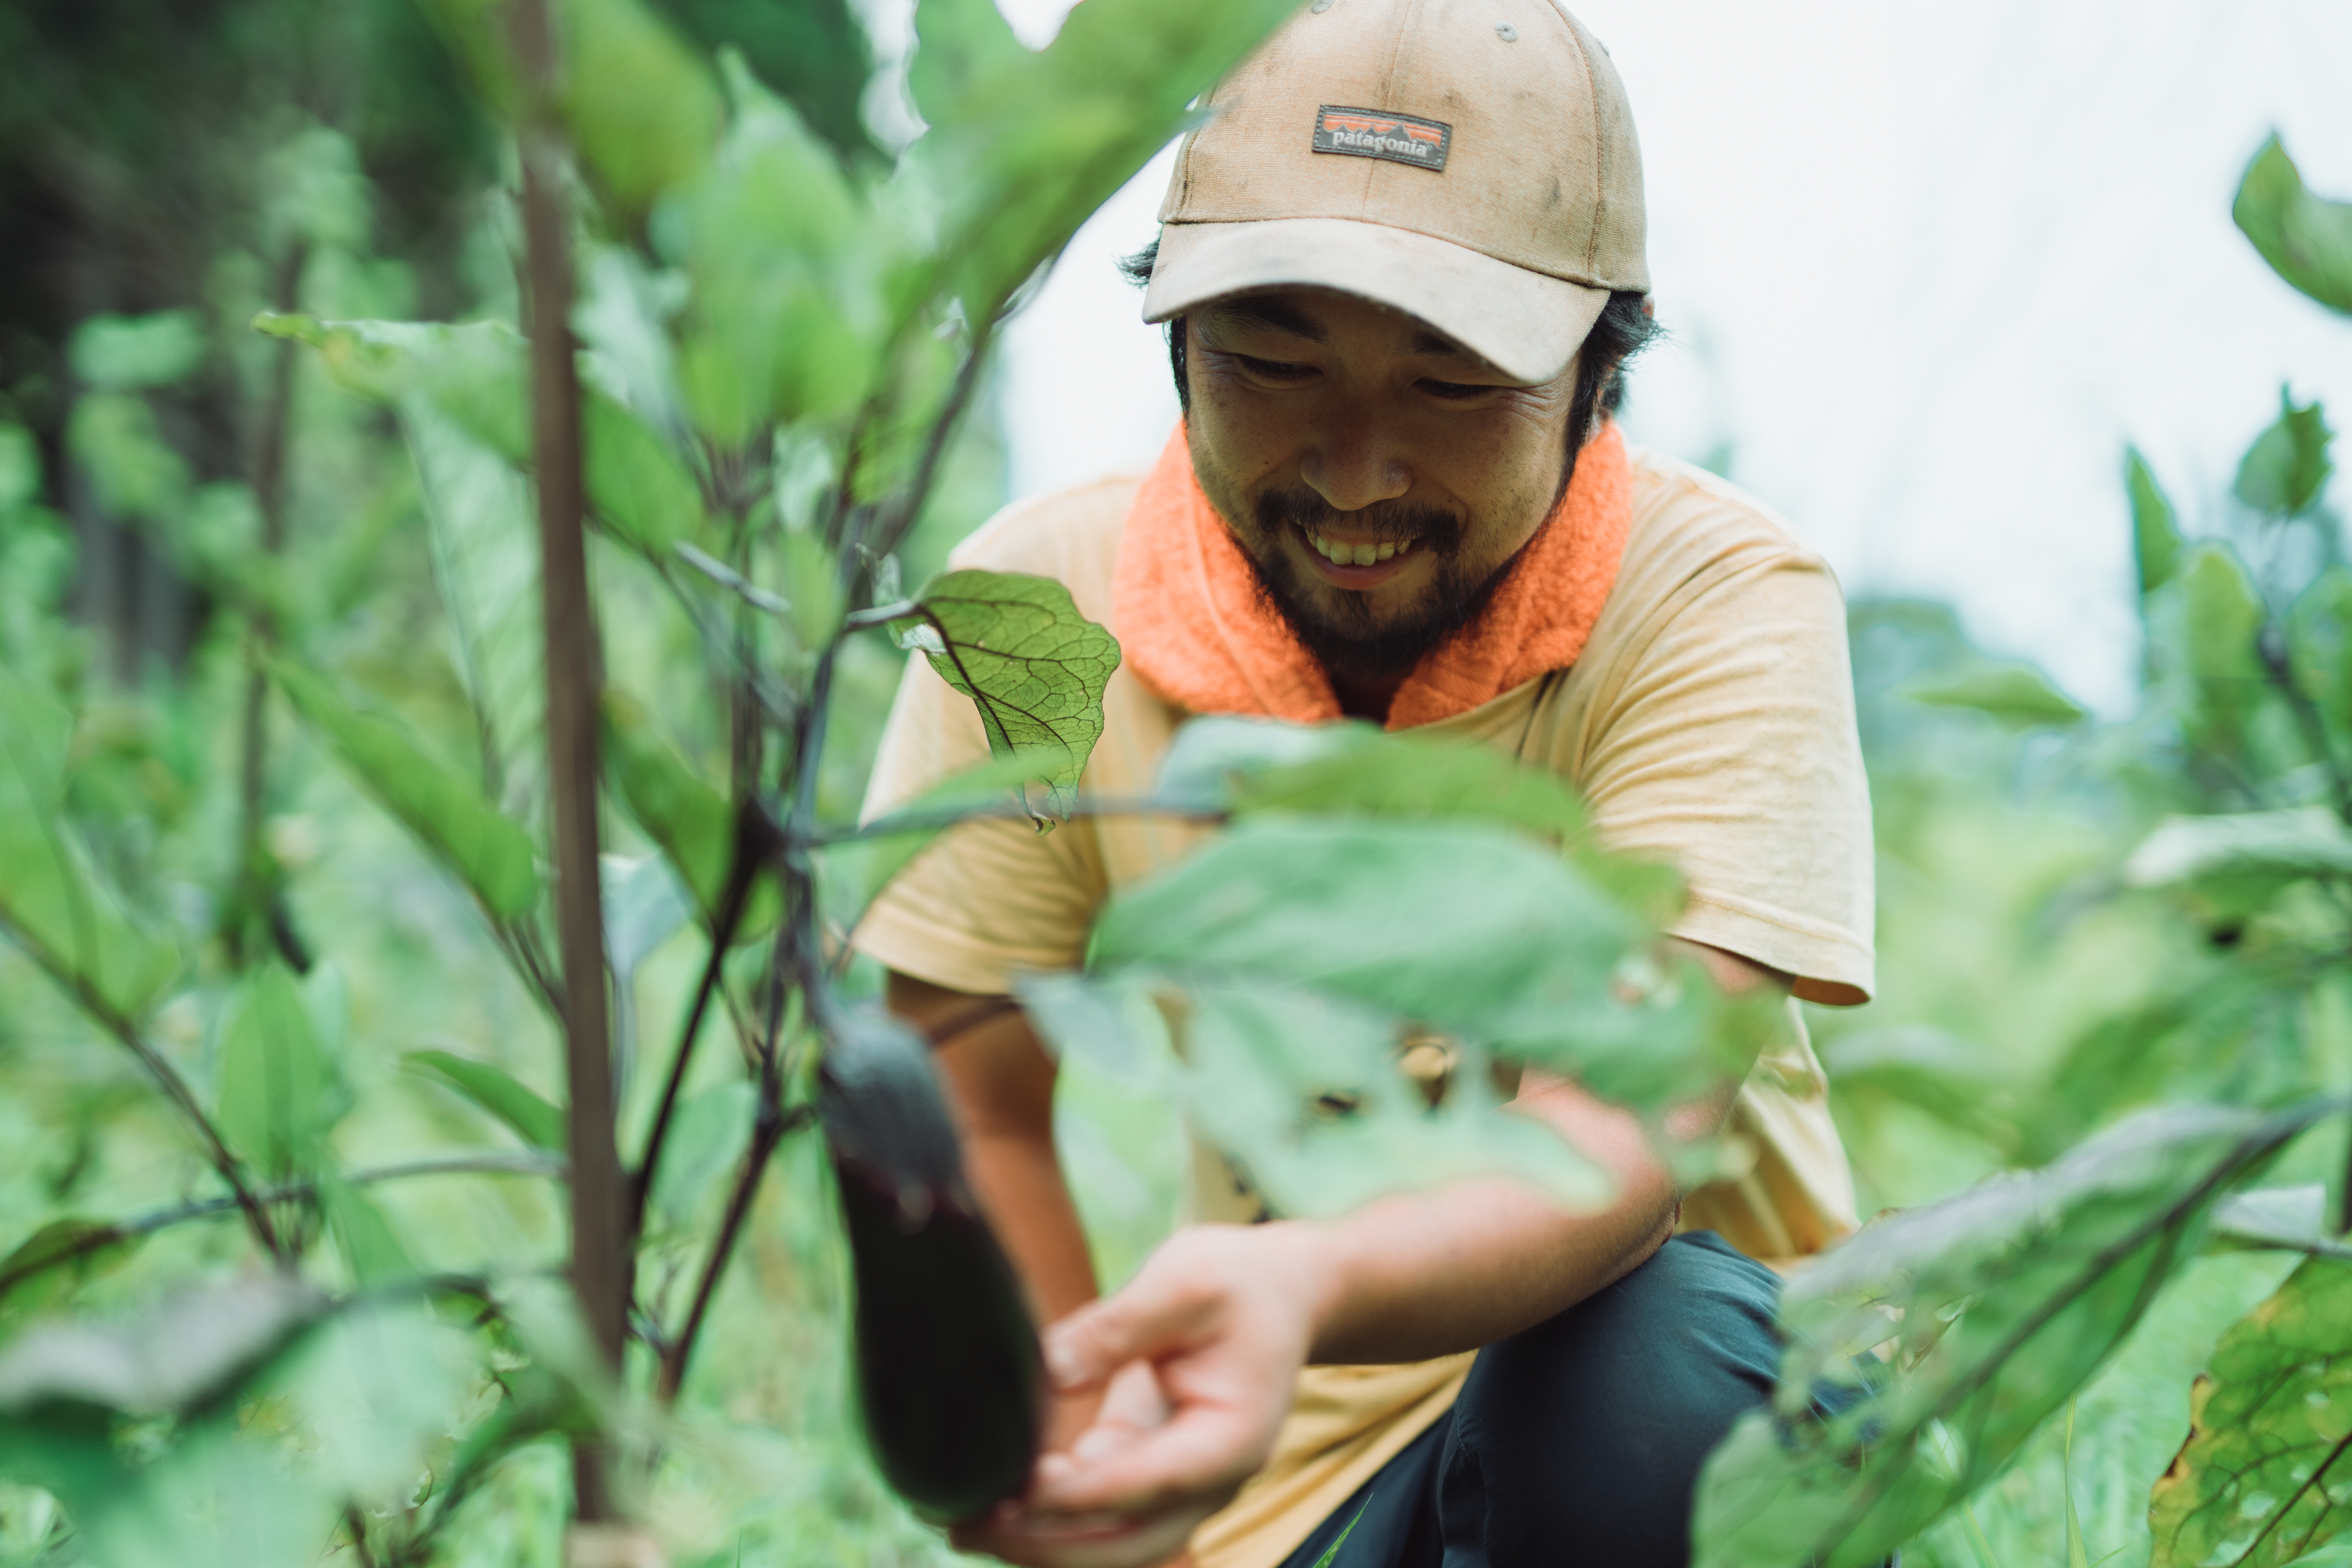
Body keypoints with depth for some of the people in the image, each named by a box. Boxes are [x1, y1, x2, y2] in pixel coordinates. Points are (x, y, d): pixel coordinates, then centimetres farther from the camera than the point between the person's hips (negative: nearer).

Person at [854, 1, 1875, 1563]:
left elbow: (1623, 1128, -29)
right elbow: (968, 1108, -3)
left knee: (1645, 1355, -32)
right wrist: (1094, 1439, -19)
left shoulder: (1724, 601, -16)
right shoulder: (1038, 605, -9)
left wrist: (1303, 1288, -49)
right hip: (1301, 1442, 1)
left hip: (1688, 1370, -1)